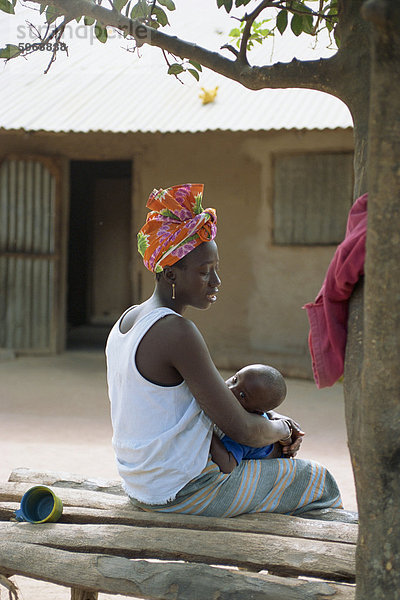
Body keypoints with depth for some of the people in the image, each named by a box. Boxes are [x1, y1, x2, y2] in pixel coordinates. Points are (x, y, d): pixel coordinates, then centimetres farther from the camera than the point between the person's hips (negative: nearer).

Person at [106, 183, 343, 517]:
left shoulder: (125, 323, 5)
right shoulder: (178, 332, -24)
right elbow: (242, 431, -21)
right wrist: (282, 430, 0)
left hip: (140, 487, 9)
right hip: (184, 493, -9)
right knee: (317, 481, 10)